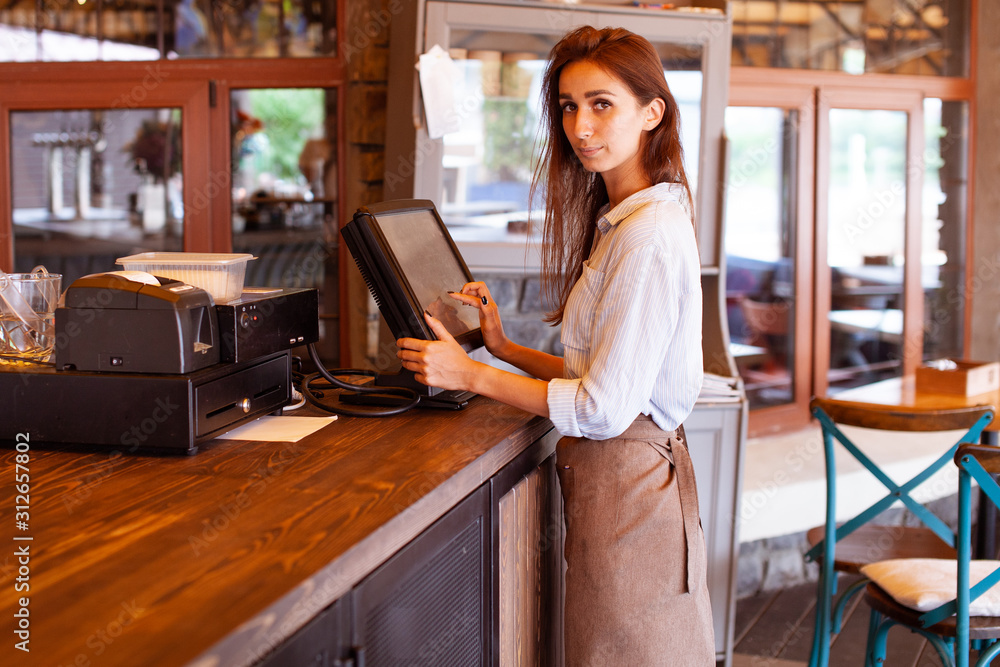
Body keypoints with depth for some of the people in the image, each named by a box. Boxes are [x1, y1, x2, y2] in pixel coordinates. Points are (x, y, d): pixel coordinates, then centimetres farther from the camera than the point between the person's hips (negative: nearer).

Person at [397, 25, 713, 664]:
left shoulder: (648, 234, -19)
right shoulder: (620, 221, 12)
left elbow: (606, 408, -21)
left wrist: (472, 374, -14)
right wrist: (506, 349, 8)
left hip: (626, 483, -10)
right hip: (629, 472, 10)